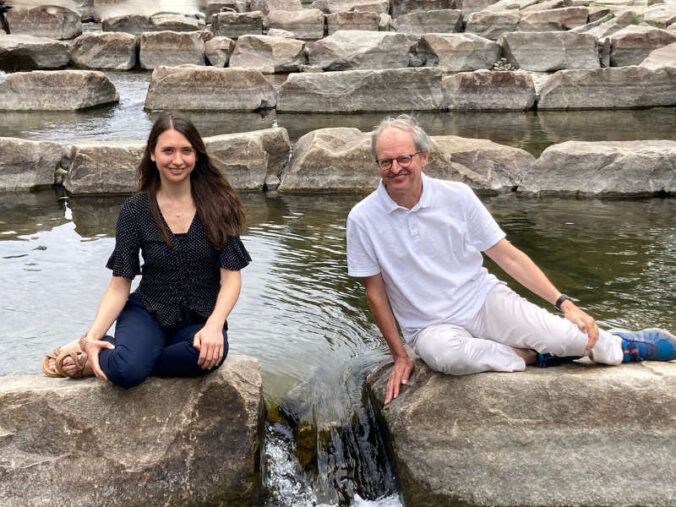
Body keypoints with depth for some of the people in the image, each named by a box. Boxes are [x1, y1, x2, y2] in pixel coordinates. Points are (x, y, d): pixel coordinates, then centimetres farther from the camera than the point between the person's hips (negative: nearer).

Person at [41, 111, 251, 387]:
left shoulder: (218, 205, -6)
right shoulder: (135, 210, -4)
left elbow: (231, 276, -7)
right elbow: (120, 284, -4)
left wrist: (214, 325, -25)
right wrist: (93, 335, -19)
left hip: (200, 320, 2)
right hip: (148, 312, -1)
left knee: (211, 352, -36)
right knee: (125, 371, -35)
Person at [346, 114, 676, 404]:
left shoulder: (457, 196, -6)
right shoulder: (363, 219, -9)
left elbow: (508, 256, -2)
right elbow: (375, 292, -2)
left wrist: (564, 303, -7)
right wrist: (400, 356, -2)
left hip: (485, 300, 1)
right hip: (432, 327, -1)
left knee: (569, 337, -23)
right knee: (449, 355, -38)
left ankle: (618, 345, 12)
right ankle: (531, 356, -10)